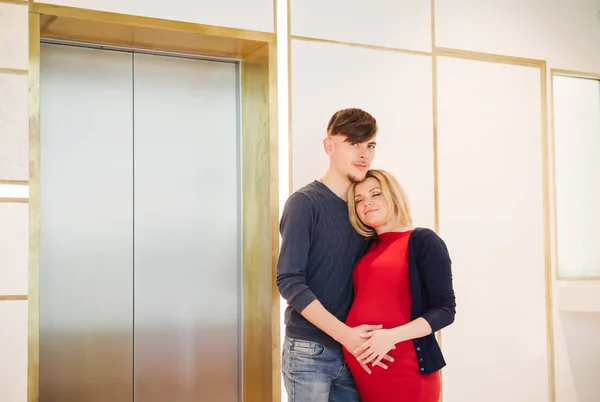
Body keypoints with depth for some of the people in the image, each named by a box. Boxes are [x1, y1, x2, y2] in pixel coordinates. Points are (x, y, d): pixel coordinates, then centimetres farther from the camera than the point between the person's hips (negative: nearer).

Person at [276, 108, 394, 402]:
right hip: (309, 352, -5)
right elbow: (289, 281, -14)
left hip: (353, 353, 5)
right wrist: (344, 334, -19)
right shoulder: (305, 203, -7)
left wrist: (364, 336, -3)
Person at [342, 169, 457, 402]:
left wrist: (393, 336, -20)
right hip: (362, 371, 6)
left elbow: (445, 310, -9)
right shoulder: (367, 249, 13)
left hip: (404, 371, -5)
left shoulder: (423, 240, -4)